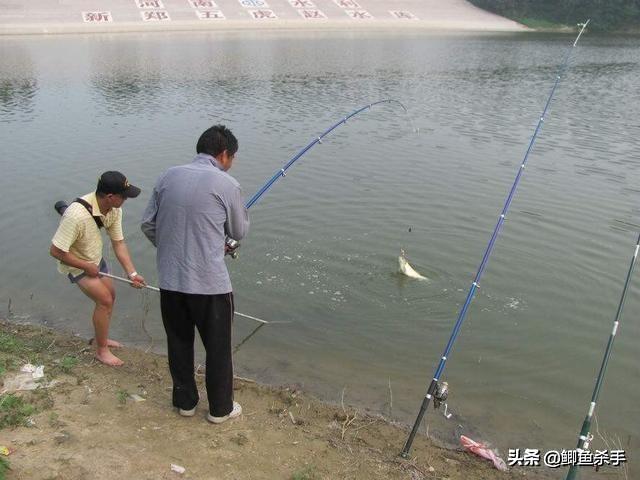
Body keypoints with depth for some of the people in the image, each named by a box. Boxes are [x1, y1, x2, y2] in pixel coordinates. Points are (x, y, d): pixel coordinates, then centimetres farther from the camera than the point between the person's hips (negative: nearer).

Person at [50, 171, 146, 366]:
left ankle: (100, 338, 39)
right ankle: (101, 351, 8)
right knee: (105, 300, -11)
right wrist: (87, 267, -23)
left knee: (110, 295, 16)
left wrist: (132, 273, -17)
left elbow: (119, 242, -10)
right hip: (75, 263, -8)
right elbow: (55, 250, -32)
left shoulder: (114, 210, -17)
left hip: (95, 258, 8)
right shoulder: (77, 215, -40)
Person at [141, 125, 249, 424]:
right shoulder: (226, 184, -9)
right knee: (218, 348, 12)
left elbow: (148, 224, 8)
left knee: (179, 342, 20)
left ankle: (185, 401, 36)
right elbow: (239, 232, 3)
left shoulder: (168, 177, 4)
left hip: (170, 280, 5)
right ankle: (220, 409, 27)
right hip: (210, 283, -5)